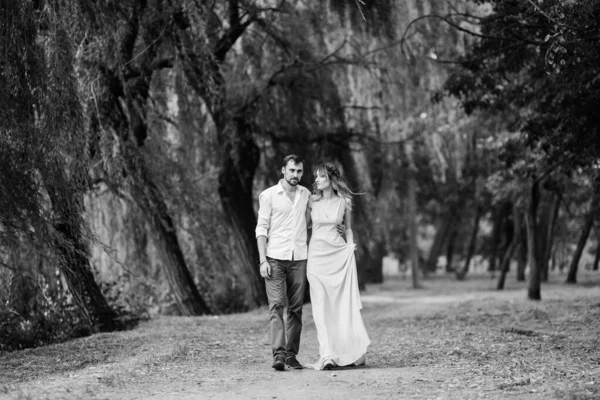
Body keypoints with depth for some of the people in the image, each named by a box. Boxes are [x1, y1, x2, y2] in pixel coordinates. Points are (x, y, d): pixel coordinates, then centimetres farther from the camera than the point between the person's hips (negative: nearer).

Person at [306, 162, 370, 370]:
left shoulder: (344, 201, 3)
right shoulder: (312, 201, 3)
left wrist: (350, 247, 2)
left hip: (340, 255, 0)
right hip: (317, 255, 0)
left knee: (344, 303, 0)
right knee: (321, 306, -6)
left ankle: (353, 352, 8)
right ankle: (327, 355, -8)